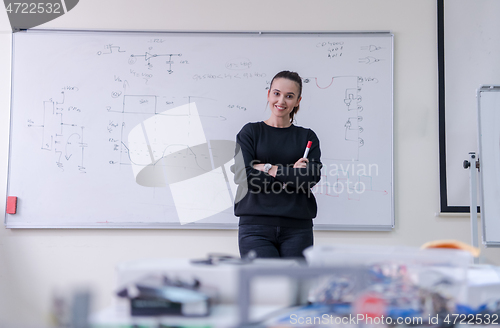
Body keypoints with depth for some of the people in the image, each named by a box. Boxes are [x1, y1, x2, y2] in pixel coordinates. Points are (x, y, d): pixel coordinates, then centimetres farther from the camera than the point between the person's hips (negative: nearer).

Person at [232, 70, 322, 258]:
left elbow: (313, 176, -3)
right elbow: (245, 176, -5)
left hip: (297, 228, 2)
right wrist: (291, 173, -5)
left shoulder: (307, 137, 14)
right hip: (256, 225, -1)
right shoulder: (250, 132, 10)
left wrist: (270, 169, -6)